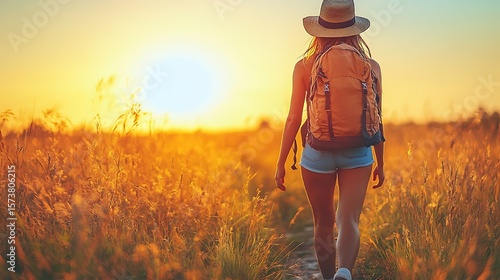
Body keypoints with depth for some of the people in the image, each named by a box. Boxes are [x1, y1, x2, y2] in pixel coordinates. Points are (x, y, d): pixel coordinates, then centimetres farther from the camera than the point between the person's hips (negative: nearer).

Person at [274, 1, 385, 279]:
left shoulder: (304, 66, -4)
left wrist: (281, 163, 4)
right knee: (349, 221, -6)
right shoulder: (370, 67, -1)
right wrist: (381, 163, 14)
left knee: (324, 224, 15)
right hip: (357, 153, 0)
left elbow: (294, 118, -5)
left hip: (317, 152, 0)